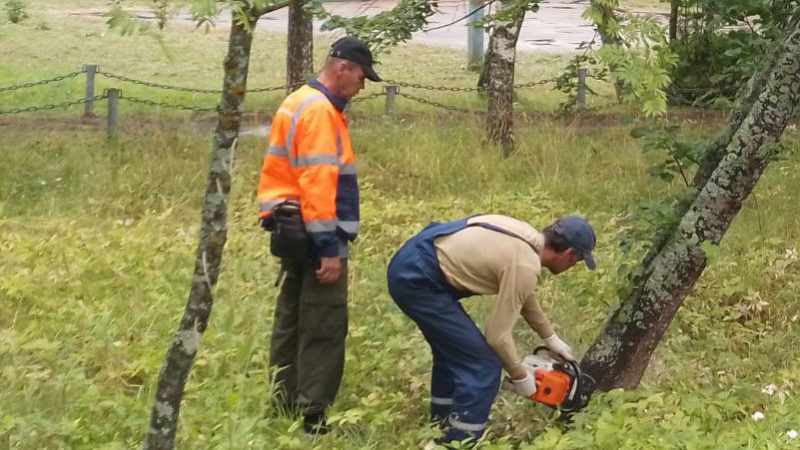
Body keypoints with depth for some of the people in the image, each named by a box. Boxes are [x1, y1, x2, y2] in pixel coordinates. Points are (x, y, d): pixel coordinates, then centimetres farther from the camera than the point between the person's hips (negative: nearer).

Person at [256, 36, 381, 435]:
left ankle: (285, 411, 18)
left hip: (292, 231, 10)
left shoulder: (298, 103, 16)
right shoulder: (319, 110, -15)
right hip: (315, 235, -10)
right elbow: (318, 183, -22)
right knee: (324, 330, -7)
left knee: (291, 324, 13)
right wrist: (329, 248, -22)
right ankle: (311, 418, -8)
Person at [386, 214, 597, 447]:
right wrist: (520, 376, 5)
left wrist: (551, 338, 39)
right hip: (417, 280, -10)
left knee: (453, 351, 26)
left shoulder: (526, 237, 13)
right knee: (483, 365, -5)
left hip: (409, 265, 10)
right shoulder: (525, 266, -15)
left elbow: (524, 296, 32)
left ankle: (444, 438, 37)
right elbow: (498, 335, -11)